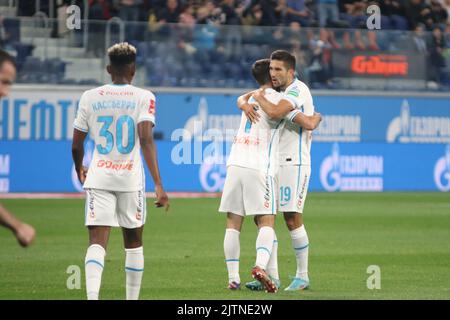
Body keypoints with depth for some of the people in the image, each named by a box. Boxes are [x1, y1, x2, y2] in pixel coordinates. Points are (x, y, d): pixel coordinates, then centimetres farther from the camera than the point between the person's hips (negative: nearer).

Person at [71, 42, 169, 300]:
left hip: (98, 179, 1)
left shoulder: (90, 97, 4)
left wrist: (80, 170, 29)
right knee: (134, 242, 16)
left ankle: (92, 296, -29)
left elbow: (77, 145, 7)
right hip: (131, 179, -1)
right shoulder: (143, 98, -3)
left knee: (97, 242, -7)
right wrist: (158, 184, -18)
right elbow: (146, 139, -16)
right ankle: (133, 299, 22)